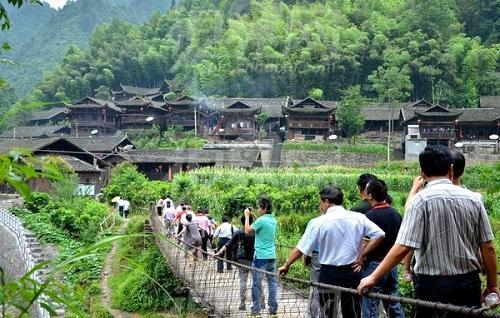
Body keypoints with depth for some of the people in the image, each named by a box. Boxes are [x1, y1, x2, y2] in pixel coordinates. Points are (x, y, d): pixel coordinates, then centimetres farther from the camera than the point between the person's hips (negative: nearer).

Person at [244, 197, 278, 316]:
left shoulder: (261, 220, -14)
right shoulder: (273, 221, 9)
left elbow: (247, 231, -7)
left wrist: (247, 216, 2)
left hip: (260, 256, -7)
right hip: (271, 256, 7)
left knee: (257, 284, 2)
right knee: (272, 282, 9)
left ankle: (255, 310, 6)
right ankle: (273, 309, 12)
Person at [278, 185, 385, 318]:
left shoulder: (320, 222, -8)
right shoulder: (358, 218, -2)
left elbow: (301, 247, -5)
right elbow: (379, 234, -7)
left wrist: (286, 265, 7)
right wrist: (361, 256, -3)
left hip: (328, 273, -2)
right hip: (351, 271, 2)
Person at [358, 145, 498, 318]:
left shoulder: (421, 200, -11)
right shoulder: (473, 199, 2)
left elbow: (403, 247, -18)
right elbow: (488, 248, 2)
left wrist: (373, 277, -12)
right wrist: (492, 285, 14)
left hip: (432, 284, -3)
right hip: (469, 283, 4)